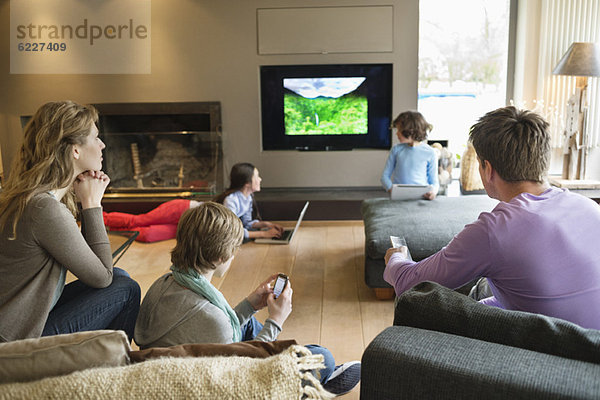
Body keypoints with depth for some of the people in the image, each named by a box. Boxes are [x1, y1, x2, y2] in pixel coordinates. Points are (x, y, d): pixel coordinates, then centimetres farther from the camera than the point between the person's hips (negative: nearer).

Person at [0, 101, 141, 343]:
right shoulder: (46, 209, -27)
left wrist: (88, 200, -1)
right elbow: (101, 277, -16)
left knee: (120, 277, 11)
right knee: (126, 289, -6)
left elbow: (86, 254, 13)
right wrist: (91, 203, -13)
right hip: (21, 342, -9)